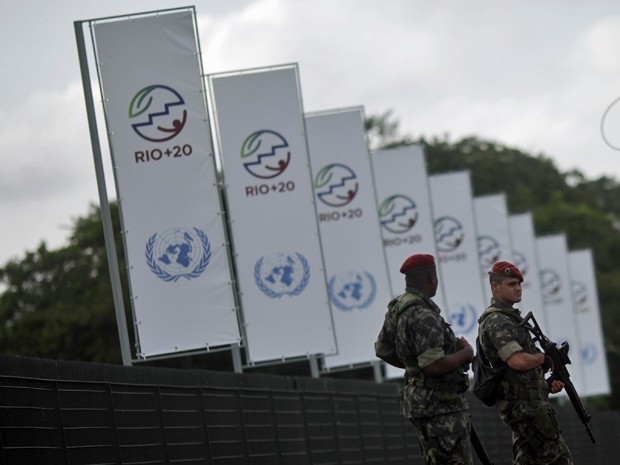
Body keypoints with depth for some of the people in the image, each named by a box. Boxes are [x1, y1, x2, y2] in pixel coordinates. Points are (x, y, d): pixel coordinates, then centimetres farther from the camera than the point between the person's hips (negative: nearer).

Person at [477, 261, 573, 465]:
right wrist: (544, 358, -10)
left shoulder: (510, 318, 17)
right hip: (524, 404, -10)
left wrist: (549, 382, 4)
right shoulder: (497, 322, -15)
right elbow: (518, 361, -29)